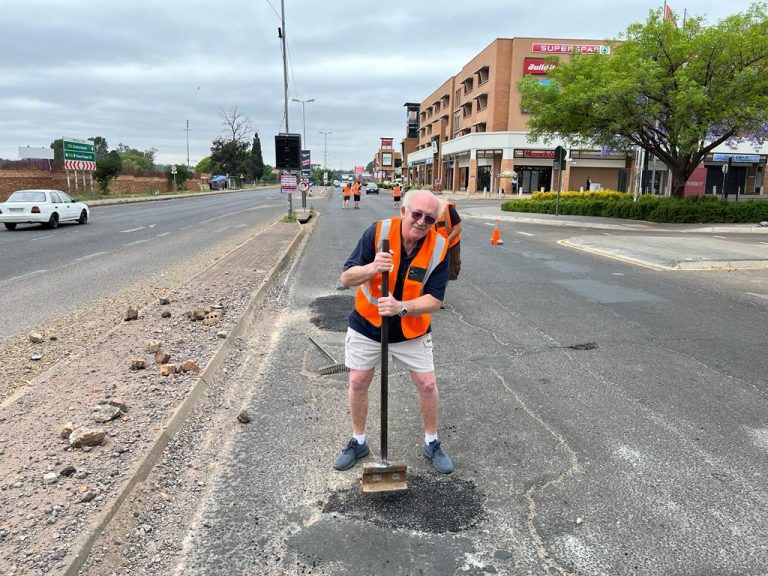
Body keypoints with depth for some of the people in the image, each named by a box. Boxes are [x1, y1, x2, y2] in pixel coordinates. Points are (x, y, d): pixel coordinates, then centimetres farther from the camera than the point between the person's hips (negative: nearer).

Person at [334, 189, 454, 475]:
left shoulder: (439, 247, -16)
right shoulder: (377, 232, -20)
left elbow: (434, 299, -17)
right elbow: (346, 279, -18)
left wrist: (401, 307, -35)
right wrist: (371, 268, -39)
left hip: (412, 331, 1)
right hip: (366, 325, 0)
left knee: (427, 384, 5)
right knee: (358, 383, 8)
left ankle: (432, 443, 30)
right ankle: (358, 441, 32)